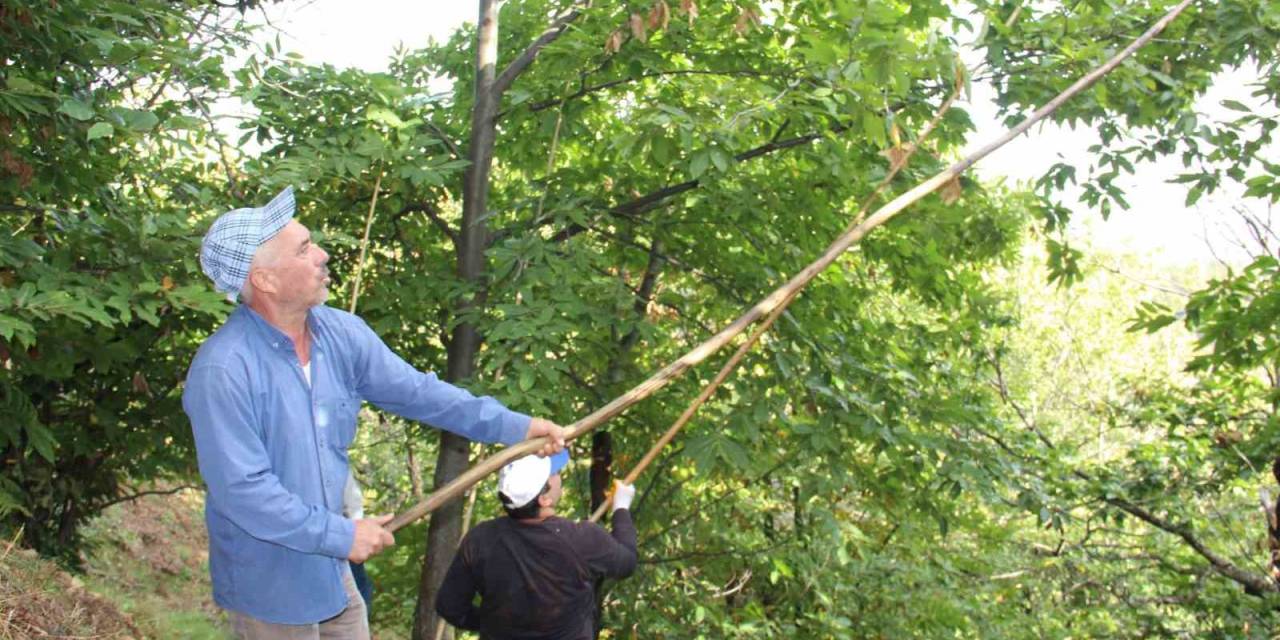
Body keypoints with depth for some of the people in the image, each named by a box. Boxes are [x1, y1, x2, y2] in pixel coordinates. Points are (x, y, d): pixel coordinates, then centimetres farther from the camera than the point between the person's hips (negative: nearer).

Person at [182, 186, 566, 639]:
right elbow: (241, 489, -28)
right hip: (268, 583, -7)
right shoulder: (222, 370, -27)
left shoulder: (340, 333, -4)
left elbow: (415, 391, 3)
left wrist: (512, 425, 0)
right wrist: (341, 535, -23)